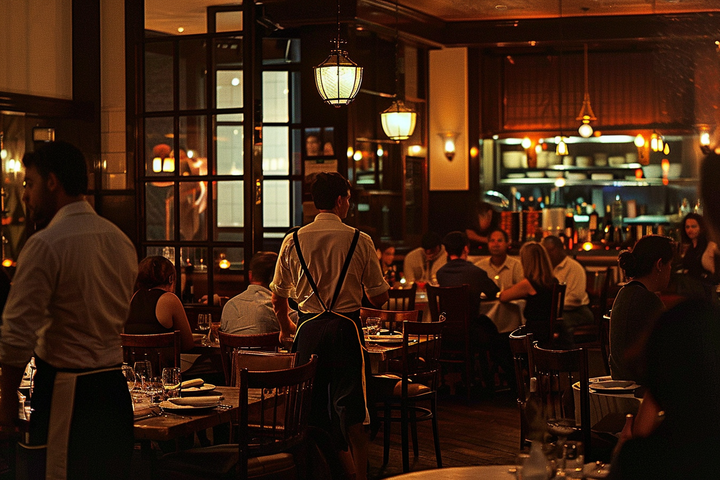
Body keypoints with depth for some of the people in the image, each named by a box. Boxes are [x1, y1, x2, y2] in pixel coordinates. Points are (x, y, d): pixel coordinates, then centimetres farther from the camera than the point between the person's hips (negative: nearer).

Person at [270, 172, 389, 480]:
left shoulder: (293, 241, 2)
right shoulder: (359, 240, -4)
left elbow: (278, 298, 9)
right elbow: (379, 297, 1)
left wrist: (285, 326, 28)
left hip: (309, 328, 2)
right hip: (345, 327, -2)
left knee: (314, 409, 12)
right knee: (350, 410, 2)